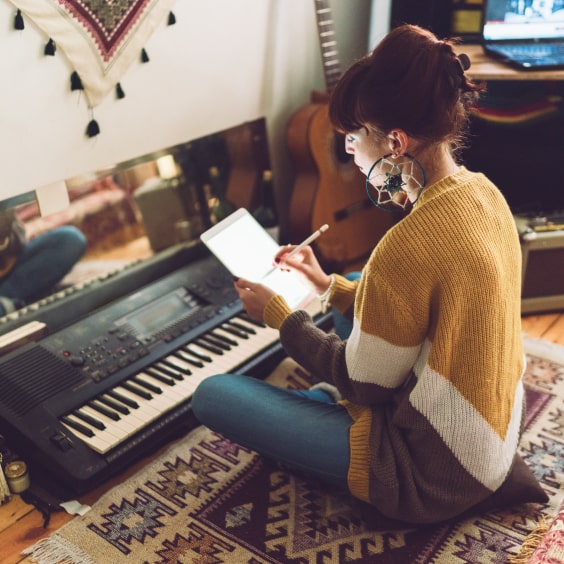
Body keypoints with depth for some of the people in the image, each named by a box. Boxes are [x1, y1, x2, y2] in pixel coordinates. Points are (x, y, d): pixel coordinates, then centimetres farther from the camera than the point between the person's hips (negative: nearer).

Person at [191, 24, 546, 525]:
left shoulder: (411, 246, -32)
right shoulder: (483, 193, -4)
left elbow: (366, 384, -18)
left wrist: (279, 315, -6)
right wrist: (330, 286, 9)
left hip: (432, 477, -8)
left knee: (212, 395, -10)